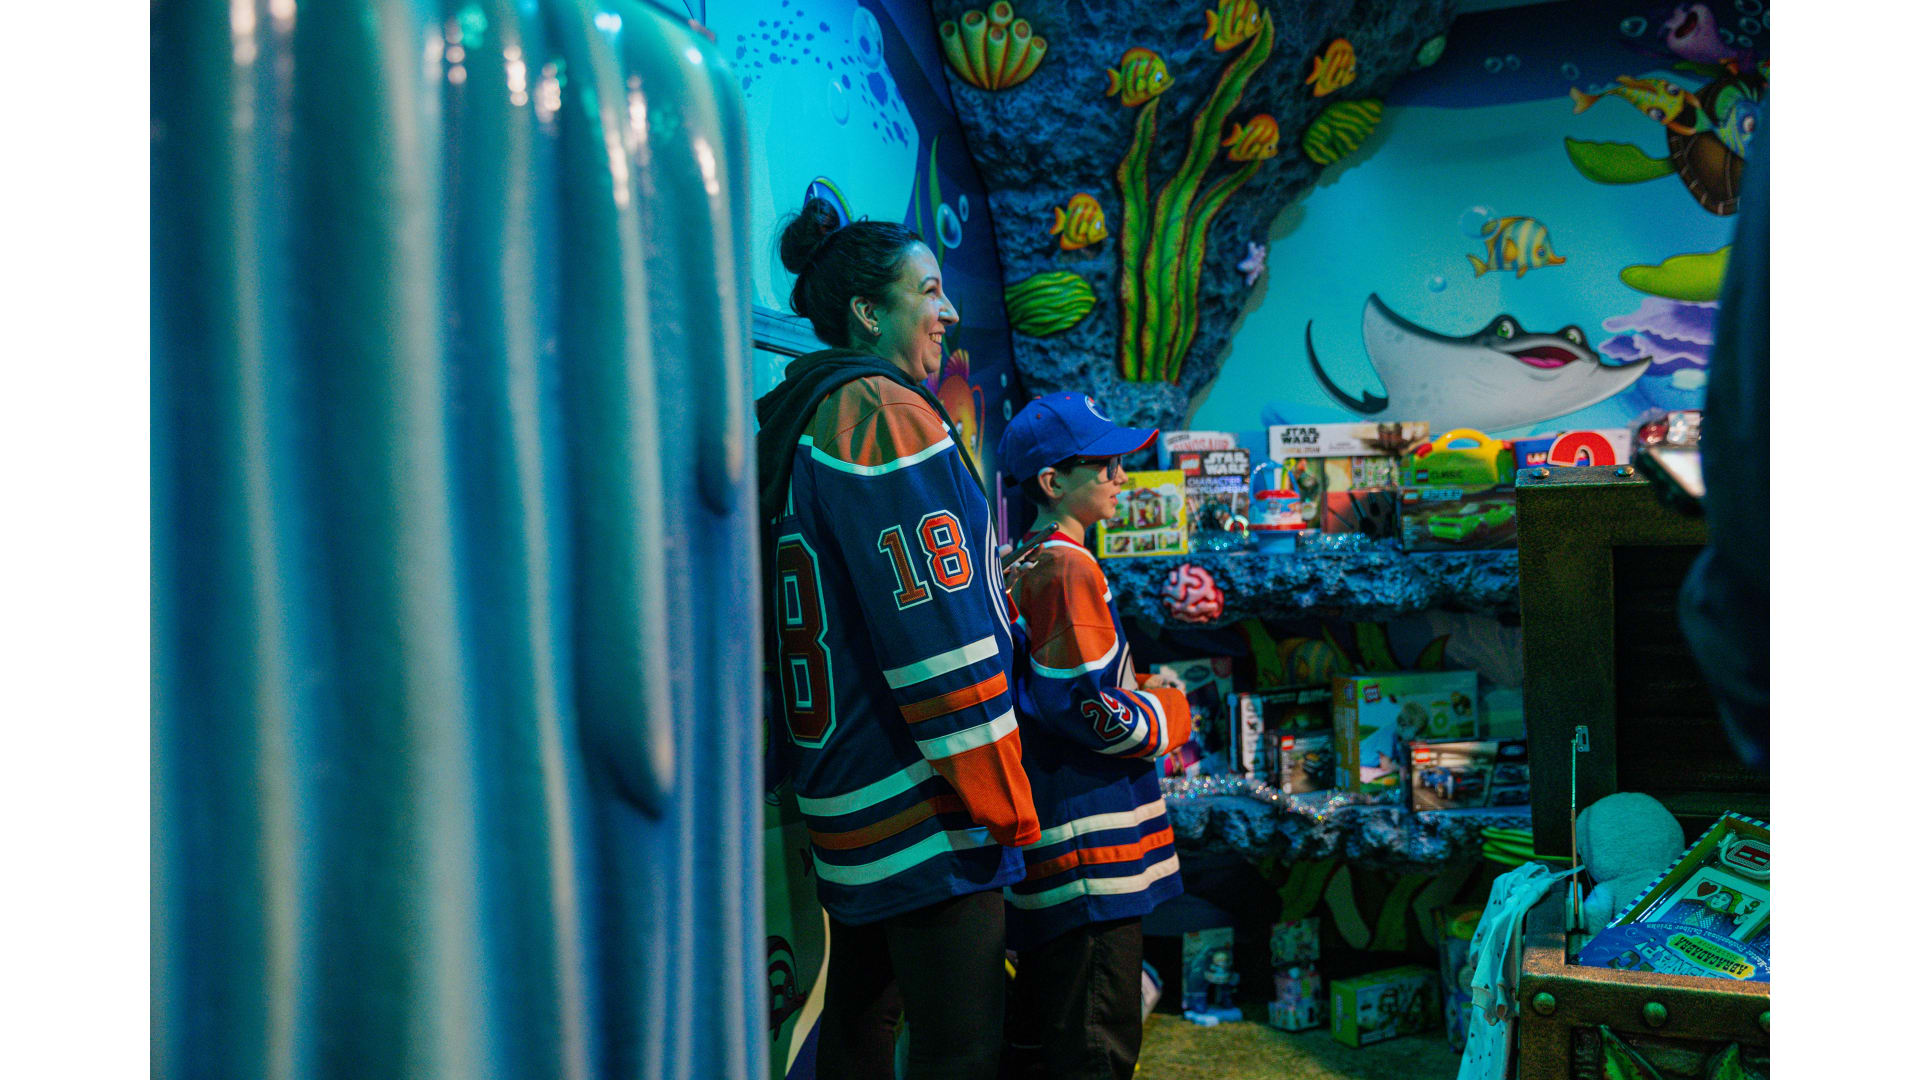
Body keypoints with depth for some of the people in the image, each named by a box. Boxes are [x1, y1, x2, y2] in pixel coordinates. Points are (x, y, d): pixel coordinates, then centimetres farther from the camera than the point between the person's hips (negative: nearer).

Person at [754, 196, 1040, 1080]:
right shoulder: (883, 412, -14)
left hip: (846, 793, 10)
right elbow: (935, 631, -20)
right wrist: (1001, 797, -16)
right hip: (926, 807, -10)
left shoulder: (795, 420, 16)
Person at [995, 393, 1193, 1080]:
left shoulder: (1024, 566, 15)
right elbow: (1087, 709, -21)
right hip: (1090, 867, -10)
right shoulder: (1067, 569, -15)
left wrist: (1139, 695, 16)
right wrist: (1167, 715, -4)